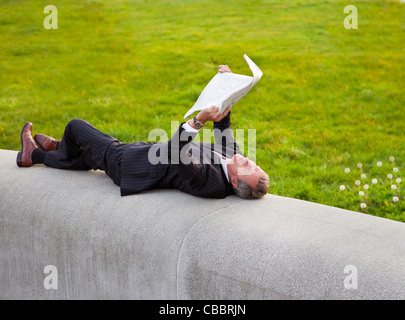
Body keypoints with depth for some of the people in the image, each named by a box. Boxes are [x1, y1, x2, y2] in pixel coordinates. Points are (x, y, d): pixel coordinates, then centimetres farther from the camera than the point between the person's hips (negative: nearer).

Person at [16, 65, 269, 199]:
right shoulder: (232, 155, -16)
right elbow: (223, 124, 0)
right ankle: (35, 155, 56)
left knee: (75, 126, 11)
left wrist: (200, 120, -62)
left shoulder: (210, 182, -41)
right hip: (144, 151, 8)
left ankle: (62, 149, 45)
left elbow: (176, 153, -50)